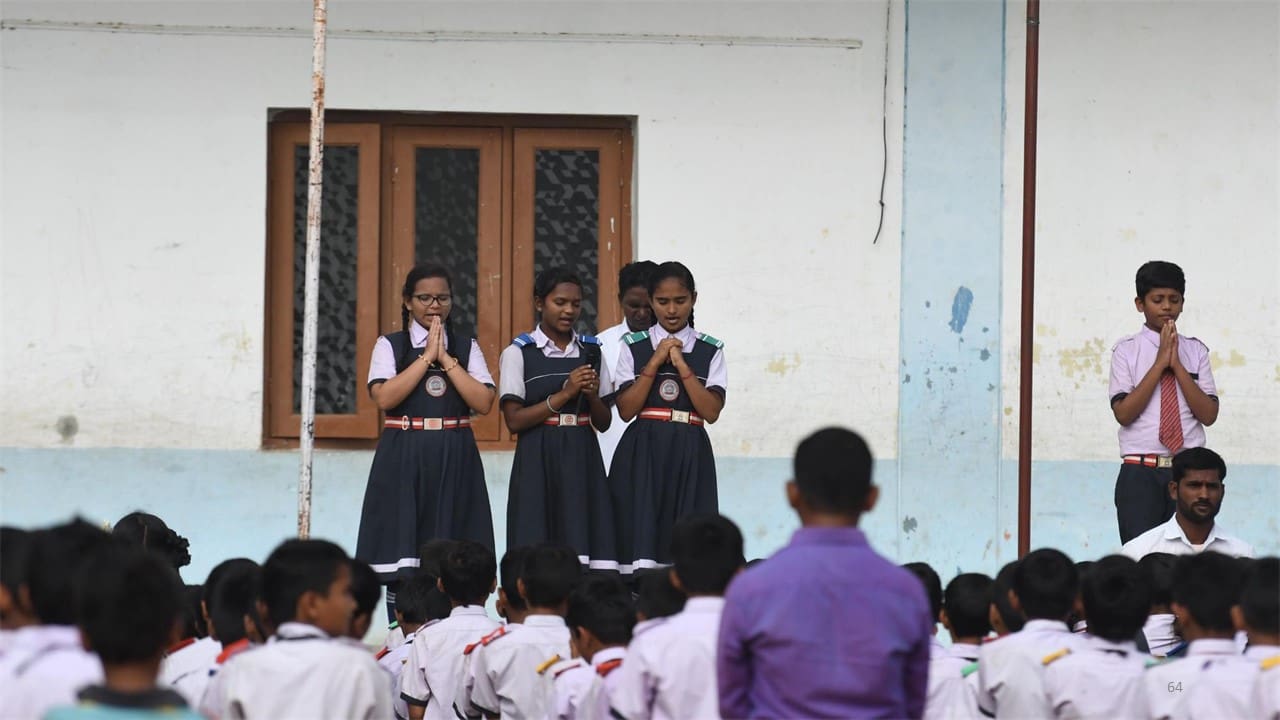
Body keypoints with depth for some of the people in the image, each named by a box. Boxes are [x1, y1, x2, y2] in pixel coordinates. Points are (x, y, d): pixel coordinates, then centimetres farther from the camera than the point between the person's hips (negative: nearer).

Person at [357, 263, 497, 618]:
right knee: (401, 561, -3)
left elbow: (483, 402, -4)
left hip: (455, 461, 2)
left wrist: (446, 358, -8)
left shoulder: (466, 348, 10)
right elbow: (384, 397, -12)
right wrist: (427, 356, -10)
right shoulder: (390, 346, 5)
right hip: (403, 459, -2)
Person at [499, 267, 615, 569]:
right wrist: (564, 394, -15)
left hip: (582, 460, 4)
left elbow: (604, 423, 13)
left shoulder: (591, 351, 11)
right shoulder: (519, 353, -1)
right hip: (538, 461, -4)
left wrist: (592, 395, -8)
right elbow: (514, 420, -9)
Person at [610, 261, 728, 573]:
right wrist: (655, 363, -8)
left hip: (689, 455, 0)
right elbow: (626, 410, -2)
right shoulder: (635, 347, 6)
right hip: (642, 453, 0)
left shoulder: (709, 350, 7)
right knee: (640, 541, -8)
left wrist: (682, 365, -9)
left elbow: (711, 411, -4)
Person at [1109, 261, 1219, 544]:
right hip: (1140, 474, -2)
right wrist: (1160, 363, -10)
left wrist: (1177, 365, -8)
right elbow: (1123, 413, -8)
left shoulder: (1195, 351, 8)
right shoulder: (1127, 351, 3)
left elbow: (1209, 415, 0)